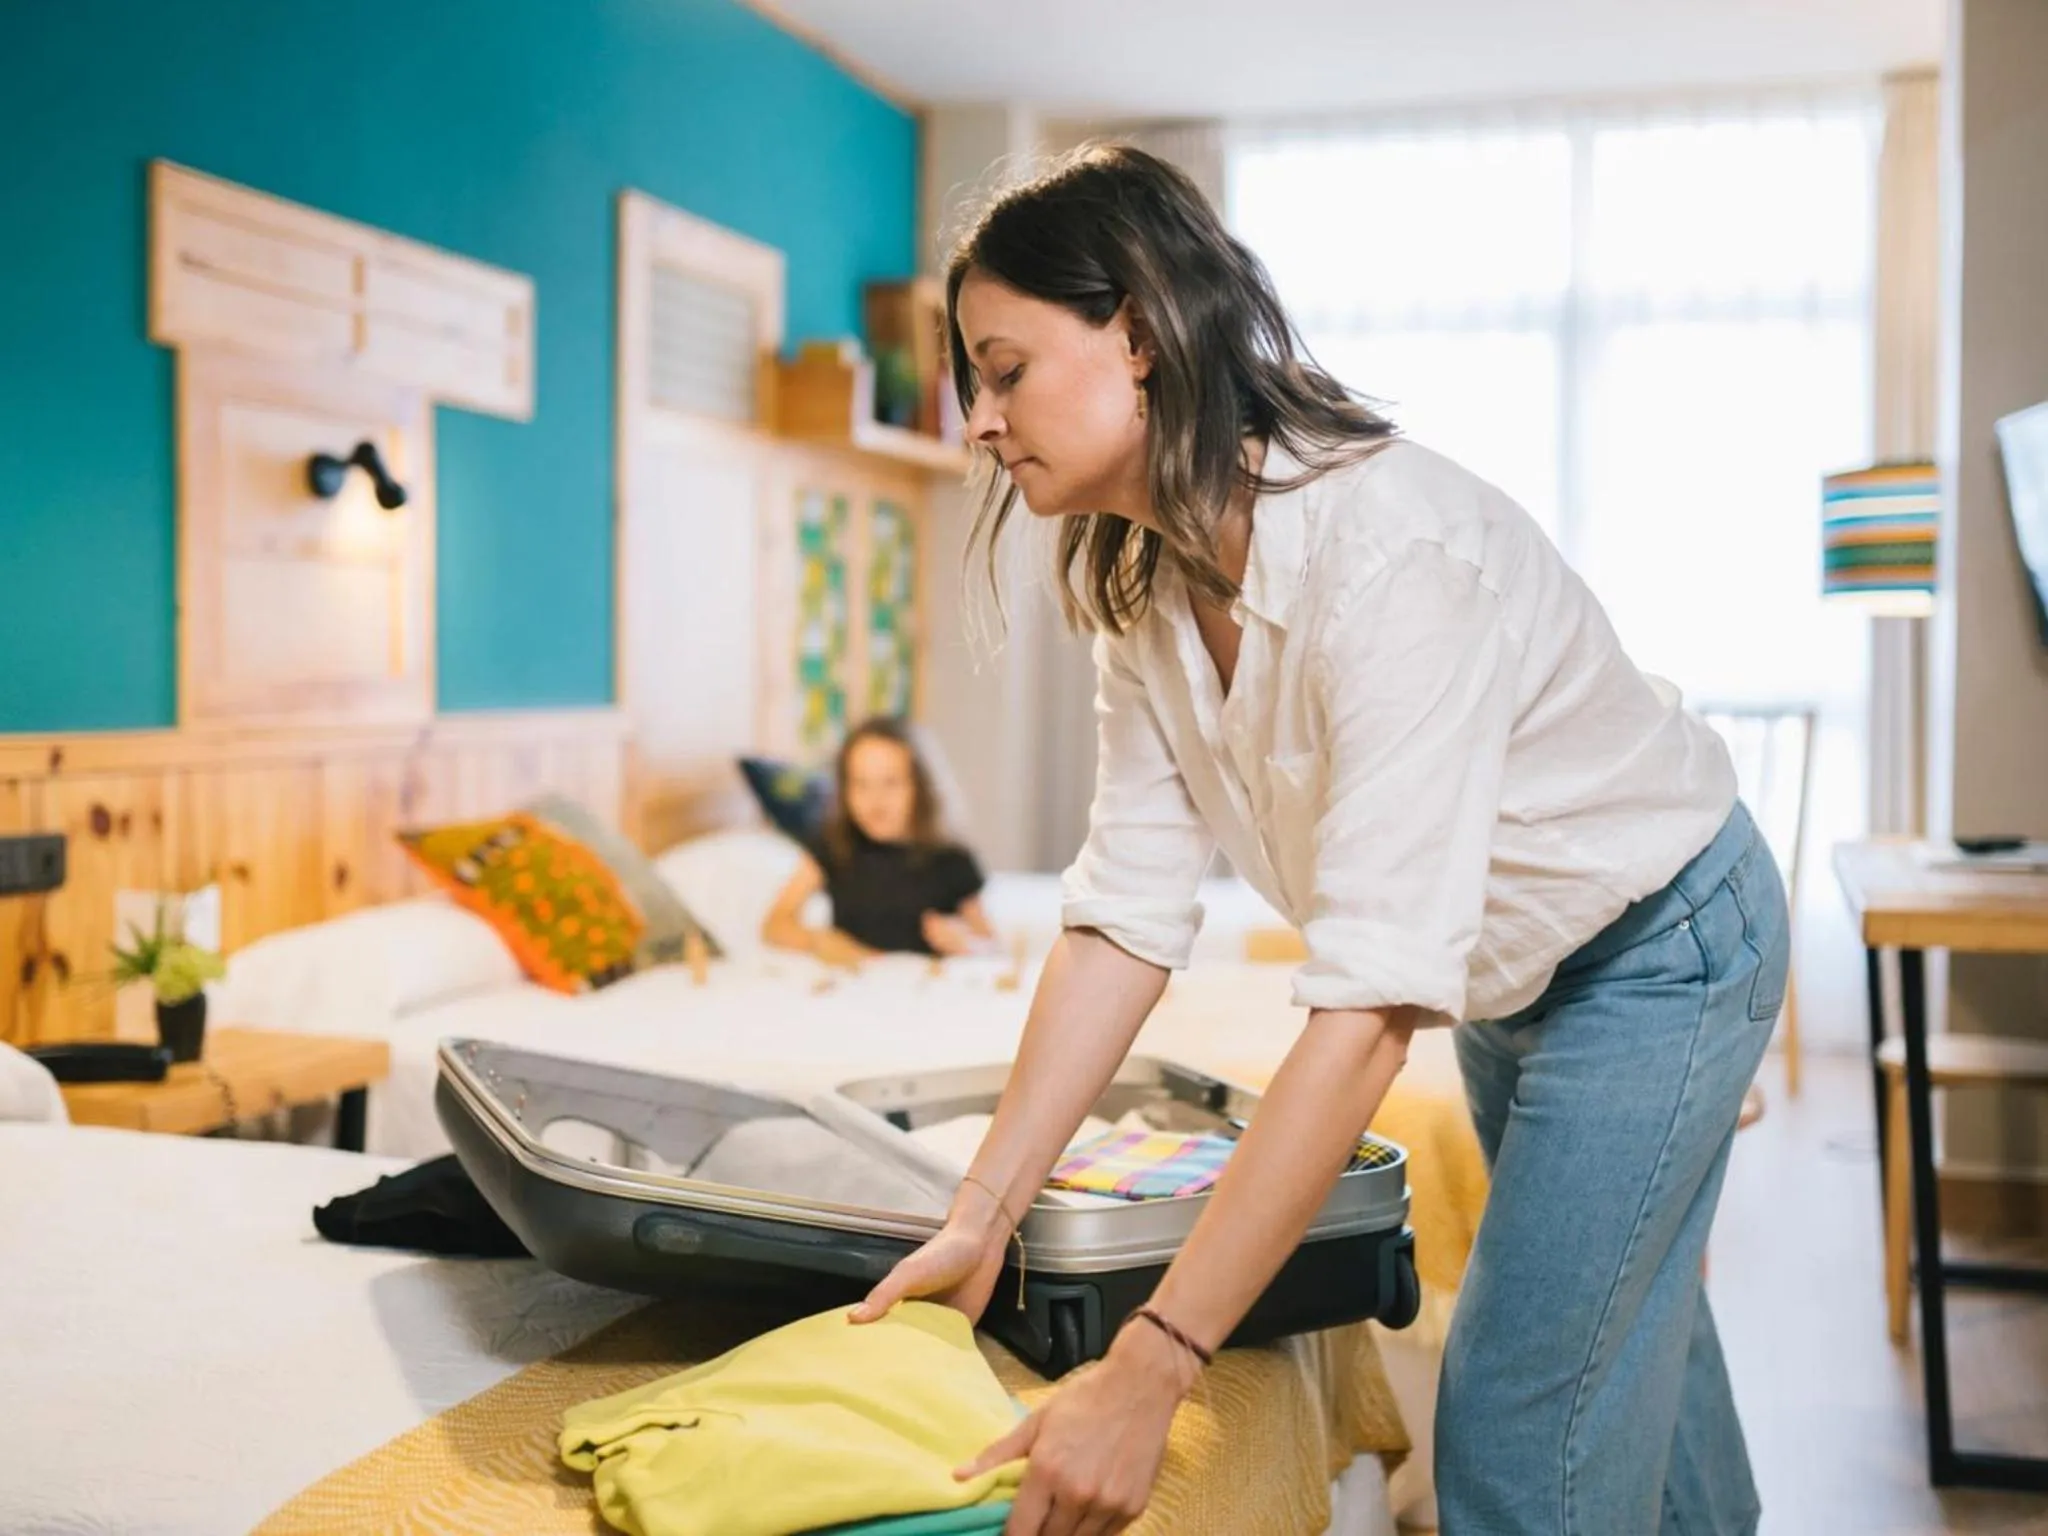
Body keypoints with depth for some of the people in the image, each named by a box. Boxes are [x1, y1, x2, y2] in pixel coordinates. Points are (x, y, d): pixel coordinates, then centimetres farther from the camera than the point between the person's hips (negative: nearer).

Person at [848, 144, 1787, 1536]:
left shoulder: (1390, 548, -38)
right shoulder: (1145, 588, -12)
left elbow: (1371, 1003, -43)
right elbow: (1126, 915, -13)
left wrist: (1149, 1373, -45)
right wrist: (982, 1217, -18)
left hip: (1663, 942, -7)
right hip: (1509, 968, 8)